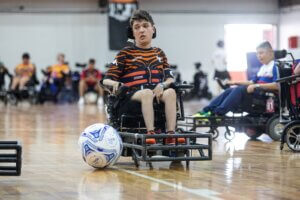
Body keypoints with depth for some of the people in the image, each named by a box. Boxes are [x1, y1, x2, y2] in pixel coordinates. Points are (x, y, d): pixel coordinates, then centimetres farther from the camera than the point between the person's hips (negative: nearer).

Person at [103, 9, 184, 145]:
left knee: (170, 92, -31)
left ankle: (171, 134, -43)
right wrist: (116, 84, -17)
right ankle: (150, 133, -48)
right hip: (131, 96, -3)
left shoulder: (159, 53, 22)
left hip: (157, 94, 3)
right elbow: (106, 80, 7)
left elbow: (170, 79, 15)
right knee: (147, 93, -38)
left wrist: (162, 85, -9)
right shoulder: (125, 54, 12)